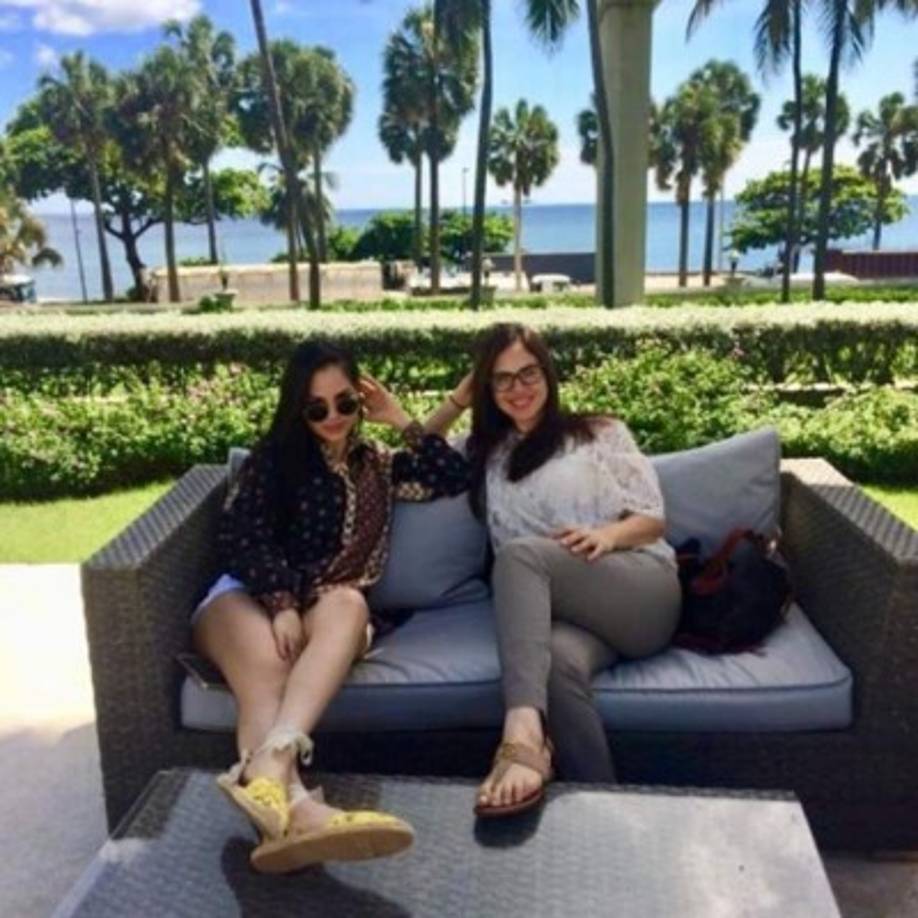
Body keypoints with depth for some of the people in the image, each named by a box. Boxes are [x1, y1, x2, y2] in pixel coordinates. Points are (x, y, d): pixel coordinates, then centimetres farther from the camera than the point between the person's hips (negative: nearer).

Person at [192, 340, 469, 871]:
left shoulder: (377, 465, 24)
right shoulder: (274, 455, 10)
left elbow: (457, 478, 16)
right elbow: (242, 537, -4)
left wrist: (402, 420, 12)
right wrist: (282, 603, -21)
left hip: (329, 609, 2)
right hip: (251, 597, -2)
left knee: (347, 603, -37)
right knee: (265, 653, -39)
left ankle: (268, 767, -61)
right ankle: (291, 801, -68)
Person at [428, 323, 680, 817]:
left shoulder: (601, 432, 16)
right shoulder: (486, 453, 27)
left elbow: (652, 518, 9)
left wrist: (608, 534, -15)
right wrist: (457, 401, 20)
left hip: (644, 592, -2)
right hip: (561, 608, 2)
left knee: (519, 552, -34)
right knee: (559, 660, -37)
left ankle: (524, 735, -54)